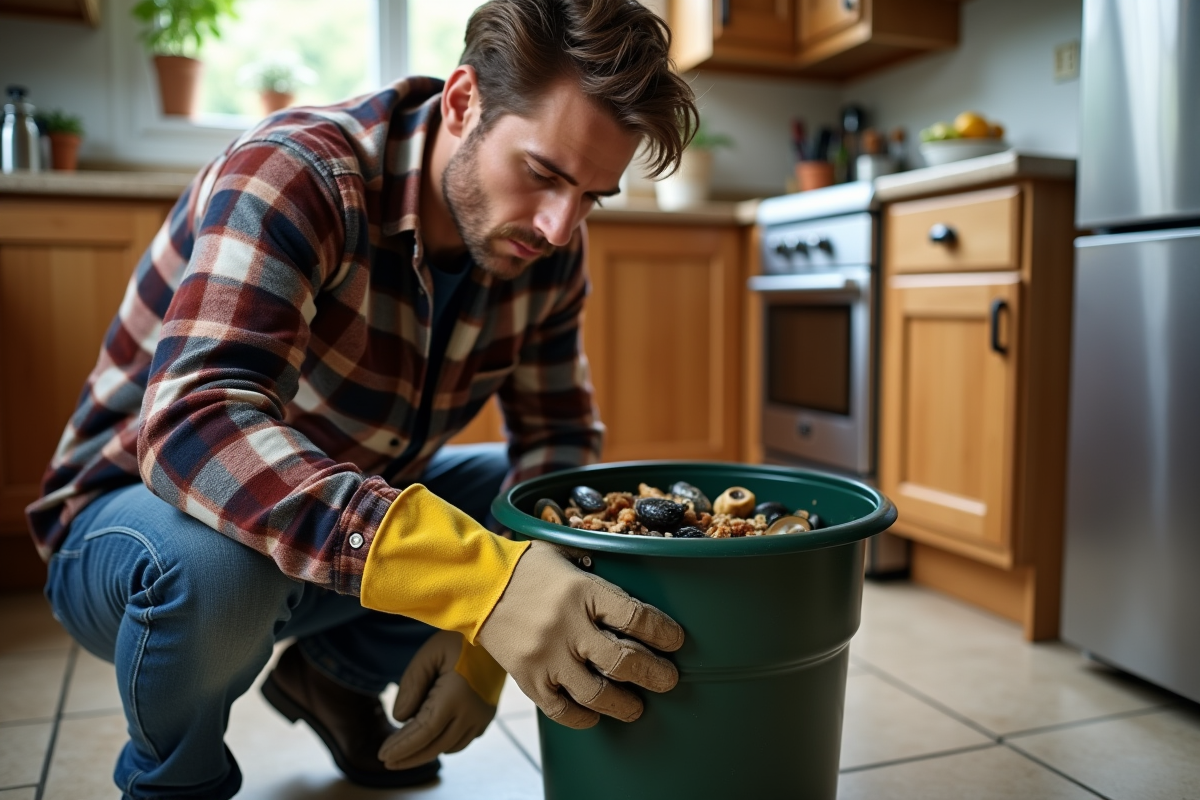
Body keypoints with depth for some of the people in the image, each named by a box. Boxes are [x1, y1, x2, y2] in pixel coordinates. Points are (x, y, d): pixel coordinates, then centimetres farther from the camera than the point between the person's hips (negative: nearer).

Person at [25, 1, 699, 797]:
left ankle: (338, 674, 12)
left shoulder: (549, 248, -11)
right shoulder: (293, 175, -29)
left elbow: (559, 434, -6)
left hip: (354, 512, 5)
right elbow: (193, 424, -41)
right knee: (212, 559, -37)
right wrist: (479, 584, -54)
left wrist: (490, 628, -24)